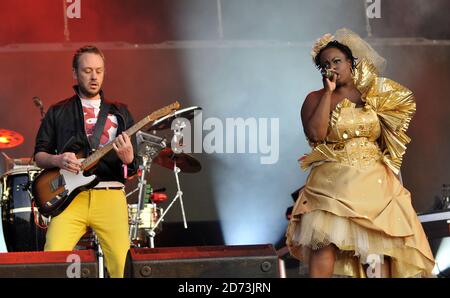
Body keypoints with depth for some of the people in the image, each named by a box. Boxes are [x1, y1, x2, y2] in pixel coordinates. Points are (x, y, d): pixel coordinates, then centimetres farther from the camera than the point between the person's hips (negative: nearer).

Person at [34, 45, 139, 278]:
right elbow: (39, 154, 13)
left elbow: (133, 167, 13)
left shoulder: (119, 112, 18)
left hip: (110, 194, 1)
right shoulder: (58, 112, 15)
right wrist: (57, 160, -9)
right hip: (71, 195, -1)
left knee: (122, 264, -12)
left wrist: (127, 158, -11)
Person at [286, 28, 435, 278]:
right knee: (325, 242, -21)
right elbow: (315, 133, -13)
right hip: (333, 181, -2)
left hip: (375, 182, 3)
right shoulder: (315, 99, 6)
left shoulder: (371, 96, 12)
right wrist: (328, 92, -8)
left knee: (378, 244, -8)